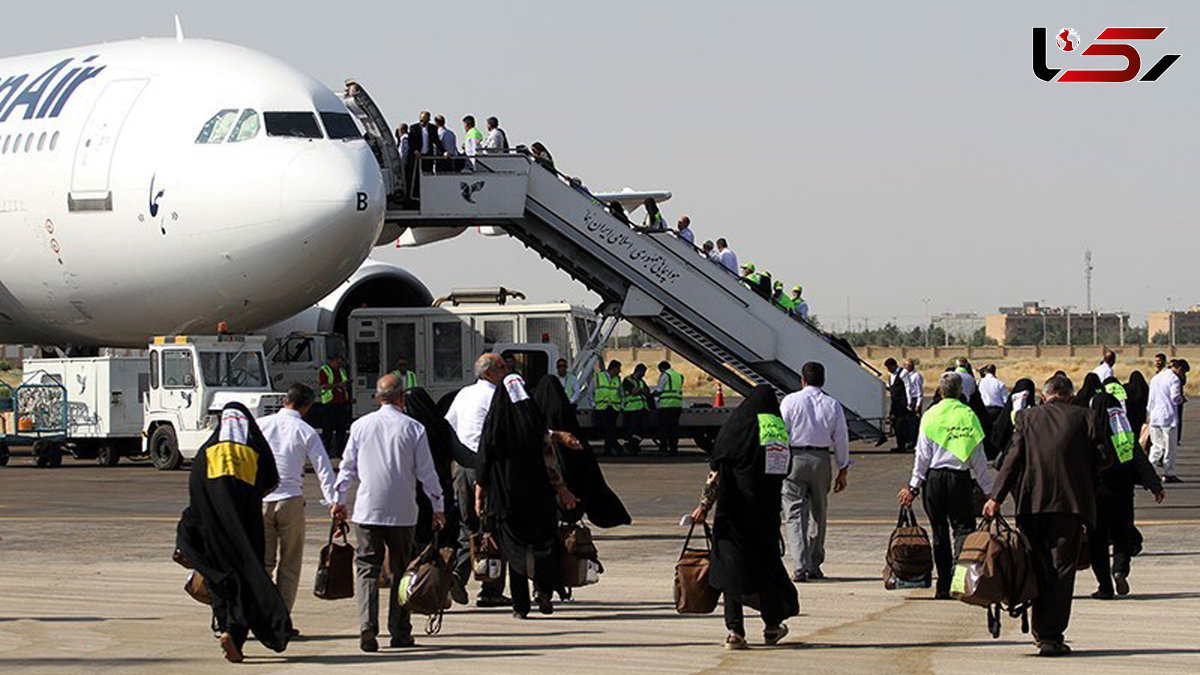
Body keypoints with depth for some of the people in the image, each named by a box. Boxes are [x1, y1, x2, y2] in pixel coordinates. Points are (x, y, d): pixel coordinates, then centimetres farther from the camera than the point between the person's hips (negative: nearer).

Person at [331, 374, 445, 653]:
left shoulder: (360, 426, 3)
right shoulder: (414, 428, -2)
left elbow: (348, 467, 10)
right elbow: (426, 472, 0)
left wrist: (339, 500, 23)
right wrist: (438, 506, 10)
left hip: (367, 511, 1)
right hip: (402, 512, -1)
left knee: (366, 567, 1)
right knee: (401, 570, 10)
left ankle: (367, 628, -16)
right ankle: (400, 632, 10)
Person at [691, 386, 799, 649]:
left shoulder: (736, 427, -6)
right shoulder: (781, 430, 4)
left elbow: (716, 471, -9)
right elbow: (782, 474, 7)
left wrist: (705, 505, -3)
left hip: (734, 508, -3)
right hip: (766, 513, 3)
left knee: (731, 563, 1)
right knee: (766, 559, 17)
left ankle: (735, 631, -6)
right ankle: (772, 626, 25)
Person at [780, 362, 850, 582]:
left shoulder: (791, 401, -2)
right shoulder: (832, 405, 5)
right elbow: (841, 439, 6)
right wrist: (843, 471, 14)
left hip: (794, 458, -2)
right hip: (821, 459, 2)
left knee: (796, 514, -3)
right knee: (818, 514, 15)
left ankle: (800, 566, -15)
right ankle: (814, 566, 20)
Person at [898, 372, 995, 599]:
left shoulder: (930, 416, -2)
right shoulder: (969, 415, -2)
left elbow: (922, 455, -1)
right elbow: (978, 456, 1)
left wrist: (914, 486, 6)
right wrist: (989, 489, 7)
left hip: (934, 478, 1)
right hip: (960, 478, -1)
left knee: (940, 532, 9)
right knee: (963, 528, 1)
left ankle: (943, 586, 11)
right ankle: (957, 578, -19)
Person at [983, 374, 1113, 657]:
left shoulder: (1028, 418, 7)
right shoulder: (1087, 417, 3)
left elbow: (1013, 459, 0)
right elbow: (1104, 456, 0)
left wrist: (996, 497, -2)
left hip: (1033, 503, 2)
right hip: (1070, 503, -2)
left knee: (1039, 568, 11)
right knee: (1062, 569, 0)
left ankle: (1042, 633, 13)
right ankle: (1052, 636, -5)